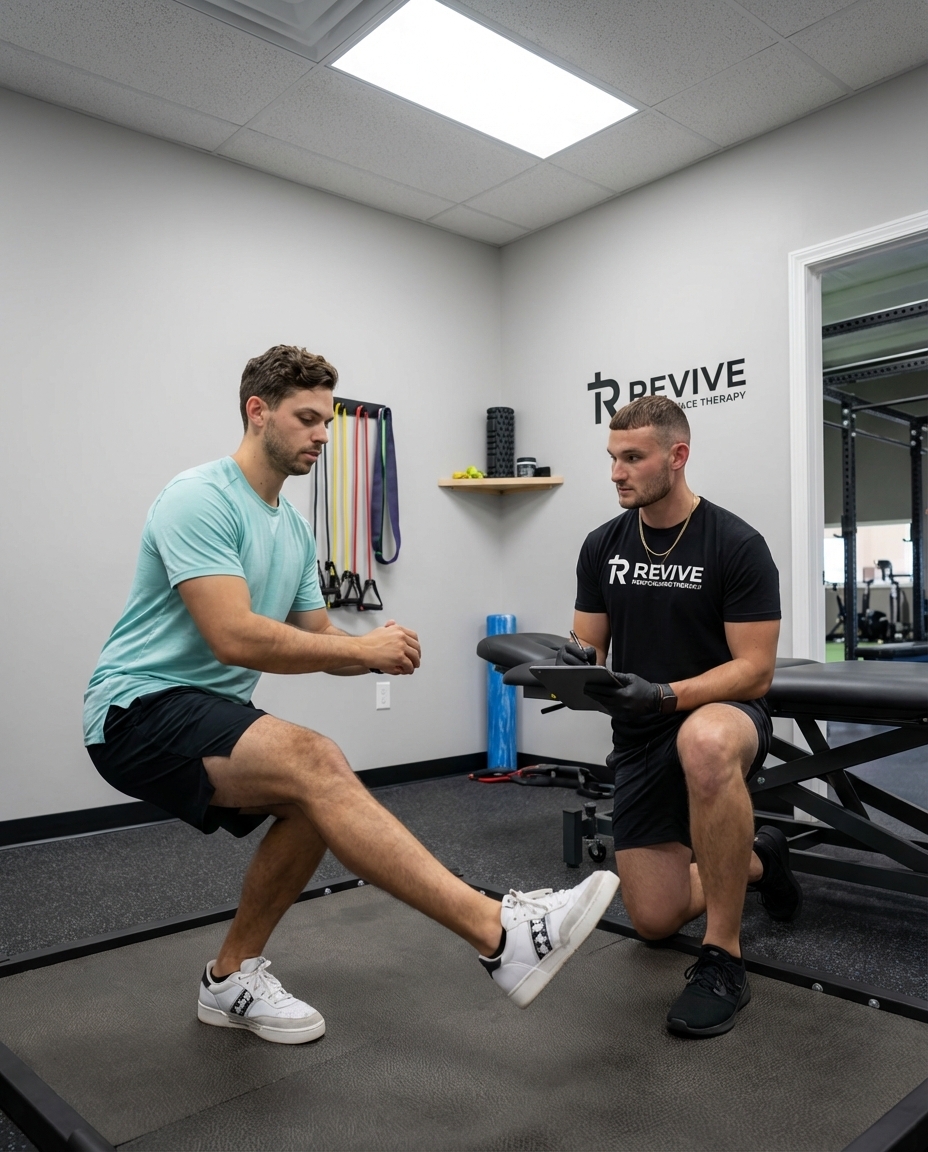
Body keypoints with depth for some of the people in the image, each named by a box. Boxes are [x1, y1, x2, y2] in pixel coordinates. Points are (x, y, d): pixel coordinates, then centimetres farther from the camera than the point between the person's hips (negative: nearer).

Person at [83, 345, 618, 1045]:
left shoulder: (295, 528, 13)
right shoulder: (200, 500, -16)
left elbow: (318, 639, 14)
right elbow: (235, 638, -26)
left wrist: (376, 652, -8)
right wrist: (361, 648, -19)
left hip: (209, 712, 10)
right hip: (141, 709, -10)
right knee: (316, 762, -29)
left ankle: (233, 979, 17)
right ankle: (502, 935, -34)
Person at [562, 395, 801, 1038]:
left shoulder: (737, 545, -14)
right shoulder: (603, 546, 1)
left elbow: (755, 670, -16)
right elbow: (587, 647, 5)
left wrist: (664, 695, -31)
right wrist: (577, 665, -20)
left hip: (721, 714, -4)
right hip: (639, 736, 5)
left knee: (704, 743, -44)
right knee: (655, 919, 2)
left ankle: (725, 960, -24)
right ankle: (756, 862, 34)